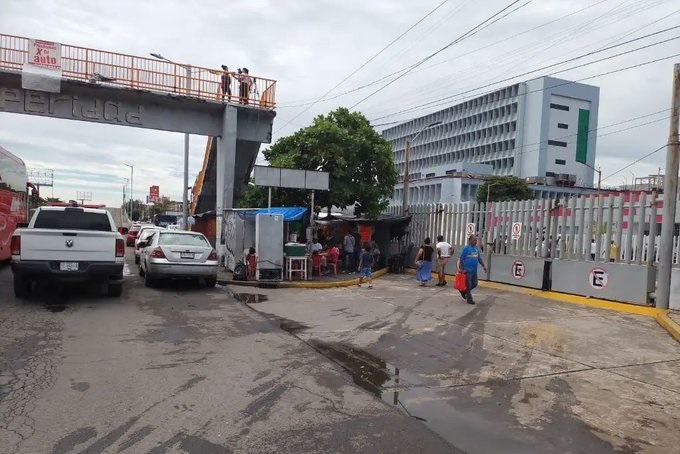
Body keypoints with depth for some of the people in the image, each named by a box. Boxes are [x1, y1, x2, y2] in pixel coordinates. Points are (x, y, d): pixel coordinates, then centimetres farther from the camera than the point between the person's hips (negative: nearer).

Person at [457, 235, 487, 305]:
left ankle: (464, 291, 32)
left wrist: (483, 266, 9)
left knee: (474, 284, 11)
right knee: (468, 285, 0)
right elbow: (461, 259, -12)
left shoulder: (476, 248, 10)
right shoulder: (466, 248, -10)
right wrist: (461, 269, -16)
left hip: (474, 270, 7)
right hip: (468, 270, -7)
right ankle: (469, 299, 11)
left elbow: (479, 258, 17)